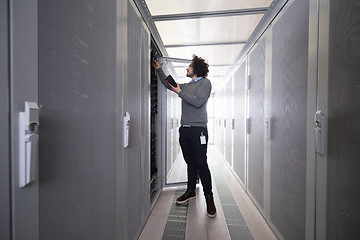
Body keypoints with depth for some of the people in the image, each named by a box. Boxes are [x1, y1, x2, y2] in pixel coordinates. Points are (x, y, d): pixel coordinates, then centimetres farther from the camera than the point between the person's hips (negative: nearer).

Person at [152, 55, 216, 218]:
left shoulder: (205, 82, 0)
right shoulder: (186, 85, 20)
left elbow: (198, 101, -16)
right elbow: (168, 84, 31)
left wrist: (180, 92, -10)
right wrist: (158, 69, 28)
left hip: (198, 130, -6)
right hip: (184, 129, 6)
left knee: (201, 164, -4)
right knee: (190, 163, 13)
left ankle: (209, 198, 9)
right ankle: (191, 191, 26)